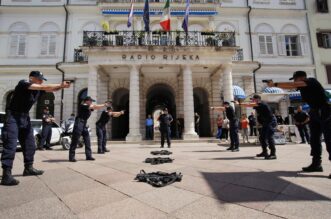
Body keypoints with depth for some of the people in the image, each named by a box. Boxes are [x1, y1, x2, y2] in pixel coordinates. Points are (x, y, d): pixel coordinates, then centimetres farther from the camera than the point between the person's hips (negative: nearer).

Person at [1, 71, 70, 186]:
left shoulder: (39, 89, 4)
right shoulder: (23, 83, -17)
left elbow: (53, 89, -2)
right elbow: (43, 87, -29)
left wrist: (62, 86, -24)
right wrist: (60, 85, -27)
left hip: (25, 117, 8)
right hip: (13, 117, -8)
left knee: (30, 144, 10)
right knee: (10, 145, -12)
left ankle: (28, 168, 22)